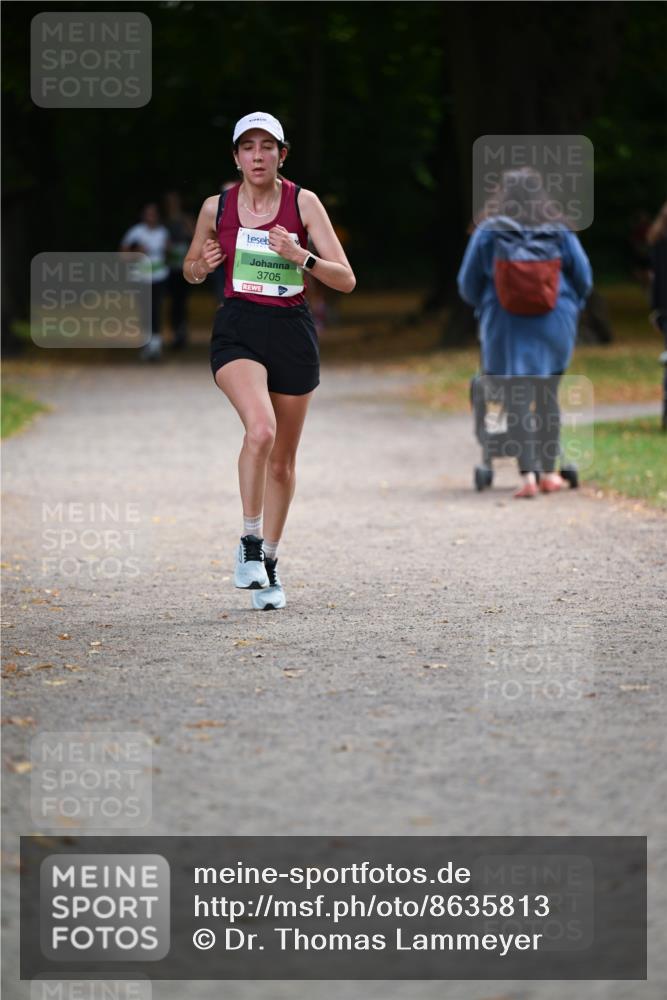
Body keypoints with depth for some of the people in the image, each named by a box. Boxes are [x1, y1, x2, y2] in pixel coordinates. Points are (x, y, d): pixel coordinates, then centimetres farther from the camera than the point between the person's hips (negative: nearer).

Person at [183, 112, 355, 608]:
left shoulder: (304, 202, -4)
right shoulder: (217, 208, 1)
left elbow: (346, 279, -7)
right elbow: (190, 270, 17)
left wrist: (301, 257, -24)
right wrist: (201, 266, -6)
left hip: (291, 332, 1)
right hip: (237, 330, -1)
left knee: (282, 461, 9)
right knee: (261, 429, -28)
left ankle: (270, 561, 28)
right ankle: (250, 542, -13)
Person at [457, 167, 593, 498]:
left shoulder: (488, 233, -6)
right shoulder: (559, 233, -3)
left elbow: (467, 284, 0)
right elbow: (584, 279, 1)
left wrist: (483, 307, 22)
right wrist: (570, 309, 21)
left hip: (507, 325, -2)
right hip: (554, 324, 2)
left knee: (518, 400, 0)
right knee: (547, 396, 16)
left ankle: (528, 473, -14)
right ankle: (548, 472, 19)